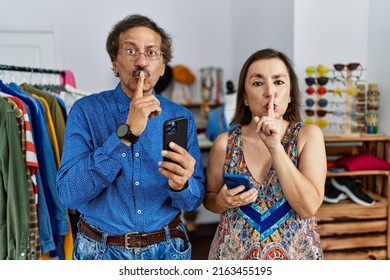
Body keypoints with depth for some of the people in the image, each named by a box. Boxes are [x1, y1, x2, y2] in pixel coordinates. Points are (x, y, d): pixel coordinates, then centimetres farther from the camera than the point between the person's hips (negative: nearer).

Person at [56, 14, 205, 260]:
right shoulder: (86, 111, -10)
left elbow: (195, 200, -3)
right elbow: (69, 193, -19)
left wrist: (181, 185, -26)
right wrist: (126, 133, -26)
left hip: (167, 249, 2)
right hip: (101, 250, -1)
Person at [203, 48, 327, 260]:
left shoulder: (308, 135, -10)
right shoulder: (225, 143, -9)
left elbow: (308, 207, -18)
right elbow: (209, 198, 4)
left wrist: (275, 147, -24)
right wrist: (223, 201, -17)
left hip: (295, 252, 0)